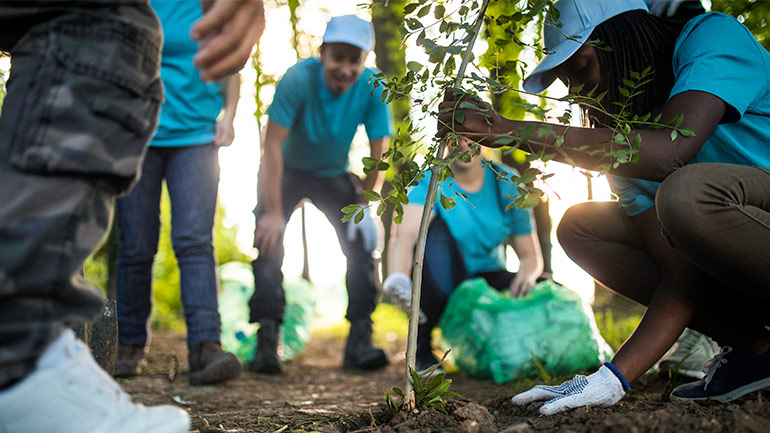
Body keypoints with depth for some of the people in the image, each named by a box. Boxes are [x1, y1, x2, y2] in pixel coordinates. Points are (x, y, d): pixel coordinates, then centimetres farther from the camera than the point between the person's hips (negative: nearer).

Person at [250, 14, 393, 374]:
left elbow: (379, 153, -15)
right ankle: (266, 340, -14)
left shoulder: (372, 88, -22)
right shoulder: (299, 79, -29)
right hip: (287, 172, -2)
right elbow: (272, 145, -29)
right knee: (268, 242, -18)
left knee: (362, 242, -12)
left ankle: (360, 340, -7)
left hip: (335, 175, 2)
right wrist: (273, 212, -31)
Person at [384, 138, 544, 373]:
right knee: (435, 229, -32)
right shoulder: (431, 182, -13)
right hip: (441, 286, -3)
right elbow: (406, 234, -33)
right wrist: (398, 278, -54)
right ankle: (421, 348, -22)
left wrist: (526, 274, -25)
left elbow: (531, 255, 0)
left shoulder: (506, 183, -3)